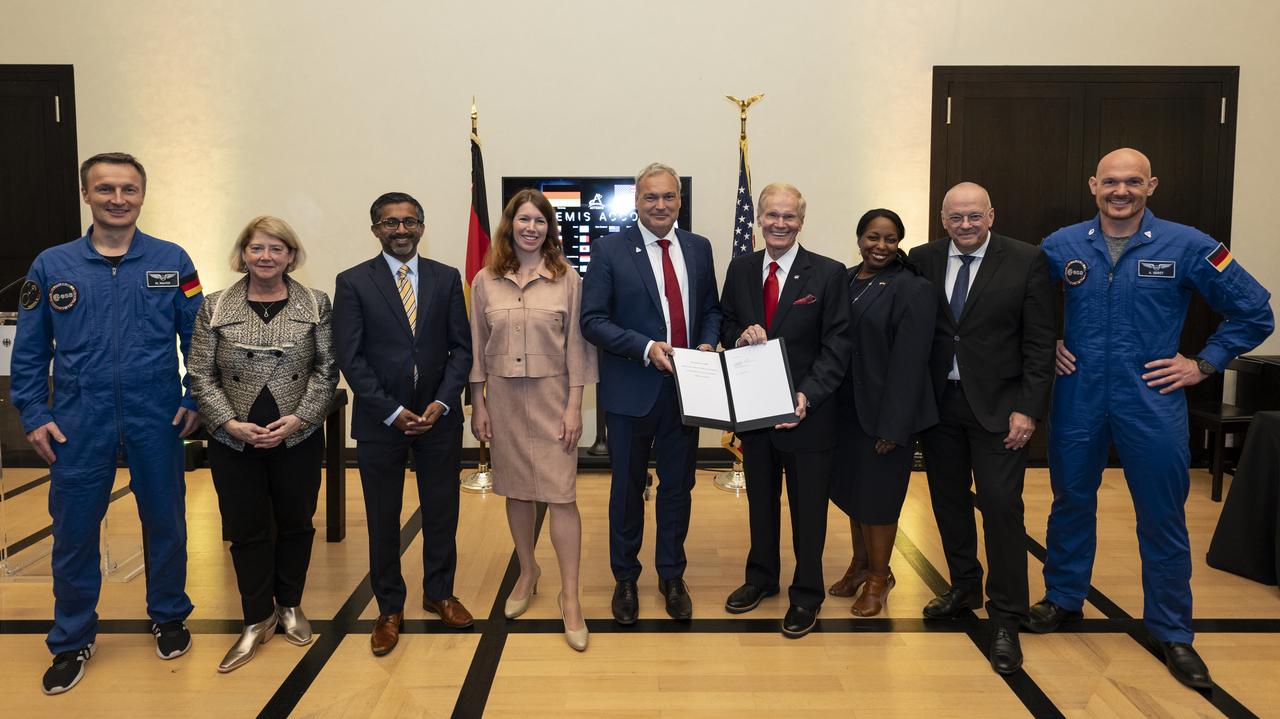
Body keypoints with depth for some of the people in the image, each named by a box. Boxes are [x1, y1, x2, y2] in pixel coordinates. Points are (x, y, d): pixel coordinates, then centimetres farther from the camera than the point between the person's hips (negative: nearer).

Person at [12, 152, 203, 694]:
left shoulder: (171, 262, 0)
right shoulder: (51, 267, 2)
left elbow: (197, 338, 3)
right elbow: (29, 351, 5)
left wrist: (195, 400, -3)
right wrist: (34, 416, -1)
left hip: (157, 423, 0)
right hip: (78, 426, 1)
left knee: (165, 523, 12)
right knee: (73, 531, 9)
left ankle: (169, 618, 33)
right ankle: (73, 640, 28)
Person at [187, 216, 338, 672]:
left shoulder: (316, 304, 1)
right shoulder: (215, 307, 1)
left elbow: (326, 370, -2)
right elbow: (201, 375, -1)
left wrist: (299, 418, -13)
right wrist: (230, 423, -13)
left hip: (298, 440, 0)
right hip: (234, 442, 0)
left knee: (295, 524, 13)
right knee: (247, 530, 8)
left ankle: (289, 605, 32)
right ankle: (258, 619, 23)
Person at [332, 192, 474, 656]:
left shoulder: (447, 278, 4)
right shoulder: (353, 283, -2)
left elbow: (461, 347, 3)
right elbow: (350, 357, -6)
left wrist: (442, 403, -9)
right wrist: (391, 411, -12)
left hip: (438, 415, 2)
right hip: (380, 421, -2)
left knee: (442, 512, 11)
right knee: (383, 519, 8)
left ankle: (439, 593, 30)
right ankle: (389, 608, 23)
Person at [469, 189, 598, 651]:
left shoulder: (567, 280, -3)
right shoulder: (485, 282, 2)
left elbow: (577, 346, -3)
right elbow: (477, 348, 5)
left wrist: (574, 406, -7)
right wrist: (478, 405, 4)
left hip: (552, 395, -2)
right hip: (503, 397, 2)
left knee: (561, 495, -4)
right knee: (516, 490, 14)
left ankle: (570, 597, 4)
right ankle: (527, 572, 34)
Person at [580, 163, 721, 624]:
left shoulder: (699, 248, 6)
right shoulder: (610, 249, -7)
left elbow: (711, 309, 13)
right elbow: (592, 320, -11)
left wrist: (708, 343, -7)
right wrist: (646, 348, -21)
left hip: (685, 388, 3)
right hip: (632, 391, -3)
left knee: (678, 486, 14)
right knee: (628, 488, 12)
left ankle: (671, 576, 32)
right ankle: (625, 578, 30)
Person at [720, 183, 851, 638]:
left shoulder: (829, 274, -10)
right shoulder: (740, 268, 3)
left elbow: (837, 347, -12)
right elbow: (725, 324, 11)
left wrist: (807, 396, -24)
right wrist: (739, 336, -13)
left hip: (806, 412, -4)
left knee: (808, 508, 10)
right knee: (760, 500, 20)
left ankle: (806, 594, 27)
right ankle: (761, 577, 40)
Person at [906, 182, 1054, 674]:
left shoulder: (1026, 261, -6)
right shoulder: (922, 261, 2)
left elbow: (1040, 342, -6)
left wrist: (1028, 409, -11)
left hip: (997, 406, -3)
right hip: (938, 403, 4)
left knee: (1002, 505, -4)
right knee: (949, 500, 14)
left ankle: (1005, 619, 7)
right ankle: (964, 587, 35)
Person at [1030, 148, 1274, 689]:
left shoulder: (1187, 247, -6)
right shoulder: (1061, 247, -1)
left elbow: (1253, 312, 1)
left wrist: (1204, 364, -3)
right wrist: (1048, 343, 4)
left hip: (1152, 404, -1)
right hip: (1077, 399, 2)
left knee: (1163, 518, 7)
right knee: (1070, 503, 14)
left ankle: (1172, 632, 23)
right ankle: (1063, 598, 34)